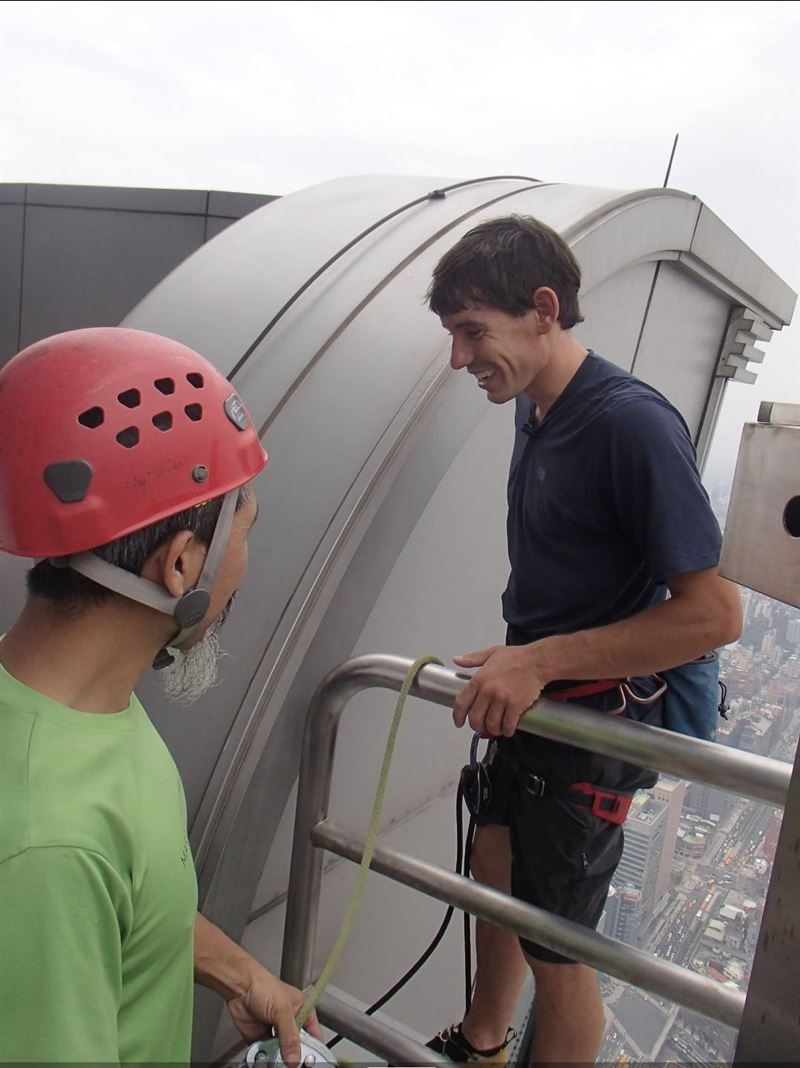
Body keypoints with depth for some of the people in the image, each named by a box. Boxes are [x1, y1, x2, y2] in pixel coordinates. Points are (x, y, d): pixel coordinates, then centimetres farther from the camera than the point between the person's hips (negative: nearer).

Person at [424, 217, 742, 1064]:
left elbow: (713, 612, -26)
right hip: (528, 701, 9)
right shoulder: (534, 409, 1)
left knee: (556, 947, 8)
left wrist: (542, 660, -28)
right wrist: (514, 660, 14)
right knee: (495, 879, 25)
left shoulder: (632, 423, -25)